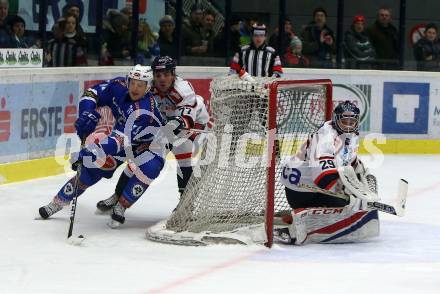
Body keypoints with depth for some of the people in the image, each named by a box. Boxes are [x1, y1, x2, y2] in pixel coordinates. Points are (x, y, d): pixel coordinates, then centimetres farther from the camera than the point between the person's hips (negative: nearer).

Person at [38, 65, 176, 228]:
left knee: (149, 168, -34)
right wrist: (87, 114, -28)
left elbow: (124, 139, -45)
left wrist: (94, 151, -54)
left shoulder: (146, 110, -37)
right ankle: (58, 202, 7)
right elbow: (92, 93, -7)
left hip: (149, 144, -5)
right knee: (93, 167, -8)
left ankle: (120, 207, -17)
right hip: (123, 134, 5)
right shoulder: (119, 86, -19)